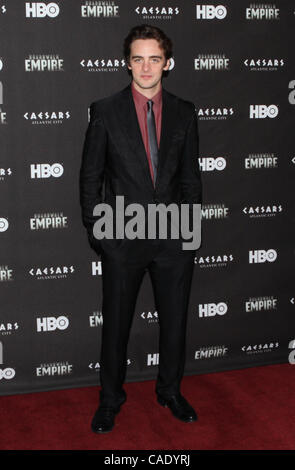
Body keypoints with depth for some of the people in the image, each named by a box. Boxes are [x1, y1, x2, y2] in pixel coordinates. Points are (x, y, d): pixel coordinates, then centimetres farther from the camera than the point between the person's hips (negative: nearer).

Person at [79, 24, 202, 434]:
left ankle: (170, 391, 36)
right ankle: (111, 399, 30)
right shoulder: (105, 111, -3)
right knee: (116, 324, 10)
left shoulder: (184, 113, 4)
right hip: (123, 239, -2)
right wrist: (95, 229, -4)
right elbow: (90, 176, 0)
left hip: (174, 238, 2)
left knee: (175, 321, 14)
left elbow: (191, 176, 9)